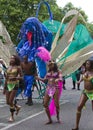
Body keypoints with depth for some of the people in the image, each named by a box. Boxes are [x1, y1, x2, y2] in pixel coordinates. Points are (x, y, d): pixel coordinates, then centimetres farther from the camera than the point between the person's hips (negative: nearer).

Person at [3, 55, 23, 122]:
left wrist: (14, 78, -21)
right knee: (8, 102, 6)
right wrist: (4, 88, 14)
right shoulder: (8, 67, 11)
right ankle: (17, 107, 34)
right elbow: (6, 78, 14)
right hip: (8, 85, 6)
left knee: (10, 101, -10)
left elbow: (21, 77, -4)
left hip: (15, 85, -6)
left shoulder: (18, 67, -4)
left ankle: (12, 116, 6)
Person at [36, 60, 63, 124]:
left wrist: (58, 79, -37)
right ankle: (50, 119, 9)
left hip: (55, 88, -5)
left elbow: (61, 79, -15)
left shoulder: (58, 71, -2)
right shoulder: (48, 72, 12)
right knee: (45, 104, -2)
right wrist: (39, 78, -5)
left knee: (56, 104, -4)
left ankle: (58, 117, 25)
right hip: (48, 88, 5)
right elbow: (44, 80, 12)